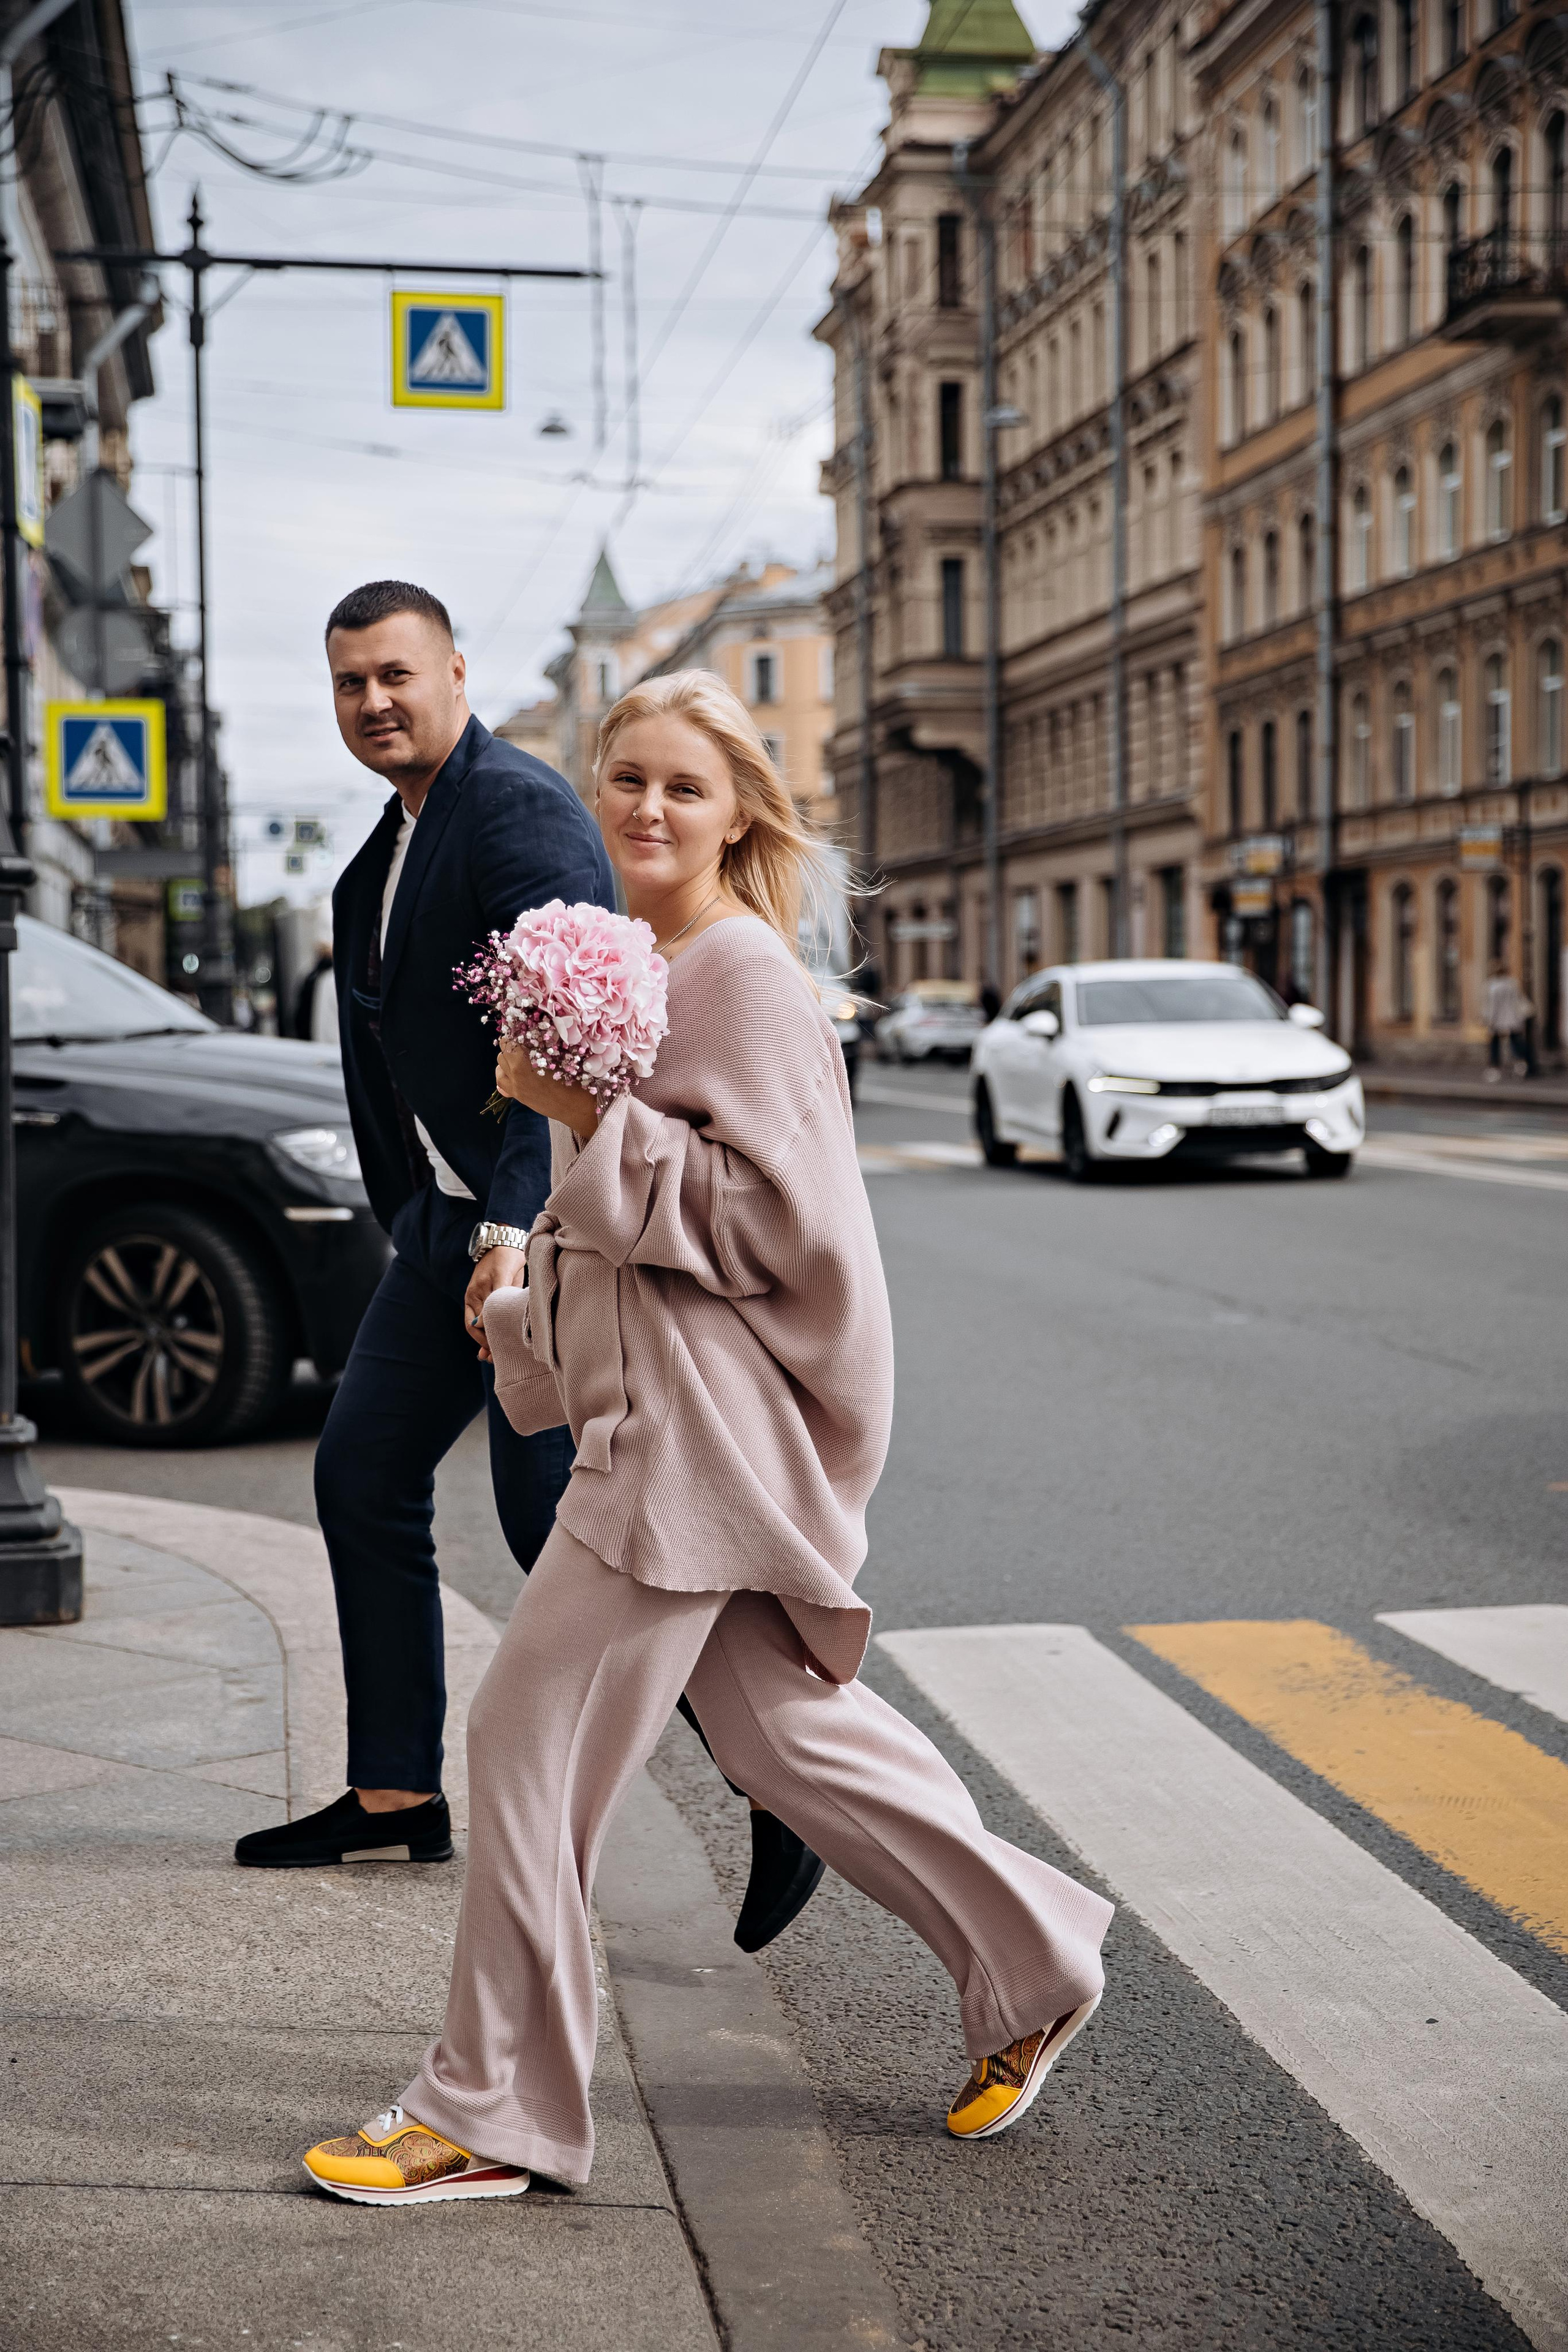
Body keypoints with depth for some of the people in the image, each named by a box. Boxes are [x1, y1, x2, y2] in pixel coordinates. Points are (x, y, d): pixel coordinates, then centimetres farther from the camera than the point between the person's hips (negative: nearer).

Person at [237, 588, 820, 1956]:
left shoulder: (520, 809, -15)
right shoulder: (394, 842, 16)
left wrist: (516, 1231, -33)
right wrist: (422, 1234, 20)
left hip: (551, 1221, -10)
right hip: (452, 1219, 10)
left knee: (558, 1515, -12)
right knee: (364, 1476, 11)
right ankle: (396, 1796, 22)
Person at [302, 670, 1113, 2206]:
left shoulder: (747, 977, -13)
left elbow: (770, 1214, -20)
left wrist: (585, 1118, -19)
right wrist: (529, 1314, 17)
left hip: (702, 1427, -10)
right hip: (652, 1415, 10)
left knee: (532, 1735, -5)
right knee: (777, 1731, 16)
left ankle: (493, 2111, 8)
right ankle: (1032, 1970, 29)